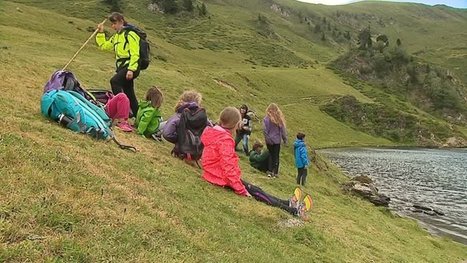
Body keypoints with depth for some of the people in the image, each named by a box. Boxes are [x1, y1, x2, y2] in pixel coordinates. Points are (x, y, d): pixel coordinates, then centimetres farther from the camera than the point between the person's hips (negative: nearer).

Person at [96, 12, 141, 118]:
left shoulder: (130, 34, -8)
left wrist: (131, 69, -24)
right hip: (122, 67, 9)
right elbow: (104, 46, 23)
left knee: (114, 81, -28)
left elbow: (135, 54, -16)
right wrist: (100, 33, 15)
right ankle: (137, 116, 19)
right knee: (129, 93, 10)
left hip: (131, 66, -9)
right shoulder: (116, 36, 18)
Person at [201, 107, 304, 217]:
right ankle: (291, 210, 7)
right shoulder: (225, 140, -23)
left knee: (255, 189, 11)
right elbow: (228, 167, -27)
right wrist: (241, 190, -23)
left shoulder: (213, 133, 8)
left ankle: (287, 203, 18)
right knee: (255, 191, -2)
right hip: (223, 178, -9)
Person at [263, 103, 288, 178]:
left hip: (270, 141, -1)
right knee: (276, 156, 9)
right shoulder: (279, 118, -4)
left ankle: (270, 171, 9)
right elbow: (283, 130, 1)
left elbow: (265, 130, -14)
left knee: (271, 155, 14)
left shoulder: (266, 119, -11)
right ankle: (275, 172, 8)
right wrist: (285, 139, 8)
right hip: (277, 140, 1)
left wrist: (268, 139, -3)